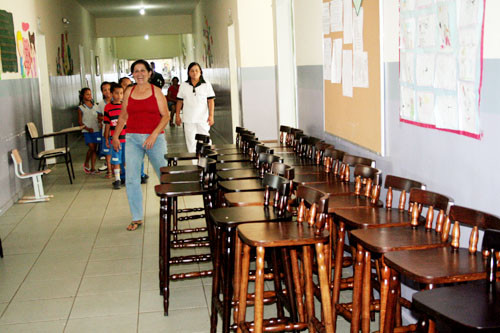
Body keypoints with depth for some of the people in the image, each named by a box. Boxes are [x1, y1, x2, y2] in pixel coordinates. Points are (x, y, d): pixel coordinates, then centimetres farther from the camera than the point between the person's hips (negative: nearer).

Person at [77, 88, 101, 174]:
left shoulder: (95, 106, 10)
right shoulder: (81, 108, 1)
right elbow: (80, 122, -1)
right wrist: (87, 128, -14)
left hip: (96, 130, 4)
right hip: (87, 131, -3)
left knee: (95, 149, 3)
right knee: (91, 148, -13)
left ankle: (92, 168, 9)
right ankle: (86, 164, 10)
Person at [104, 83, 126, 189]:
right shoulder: (108, 107, -1)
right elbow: (107, 125, 4)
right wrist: (106, 139, 5)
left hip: (127, 138, 1)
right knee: (116, 160, 4)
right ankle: (117, 180, 12)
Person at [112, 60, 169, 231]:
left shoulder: (156, 91, 1)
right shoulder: (129, 92, 10)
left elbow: (166, 115, -4)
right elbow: (123, 116, 17)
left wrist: (154, 134, -15)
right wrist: (115, 136, 11)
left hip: (155, 138, -2)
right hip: (133, 139, 2)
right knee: (131, 179, -3)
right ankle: (137, 218, 7)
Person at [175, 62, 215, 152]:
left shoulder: (207, 85, 3)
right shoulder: (184, 86, 8)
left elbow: (211, 101, 0)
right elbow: (179, 101, 11)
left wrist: (211, 115, -8)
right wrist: (177, 116, 7)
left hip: (203, 119, -1)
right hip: (189, 120, 2)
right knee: (190, 142, 2)